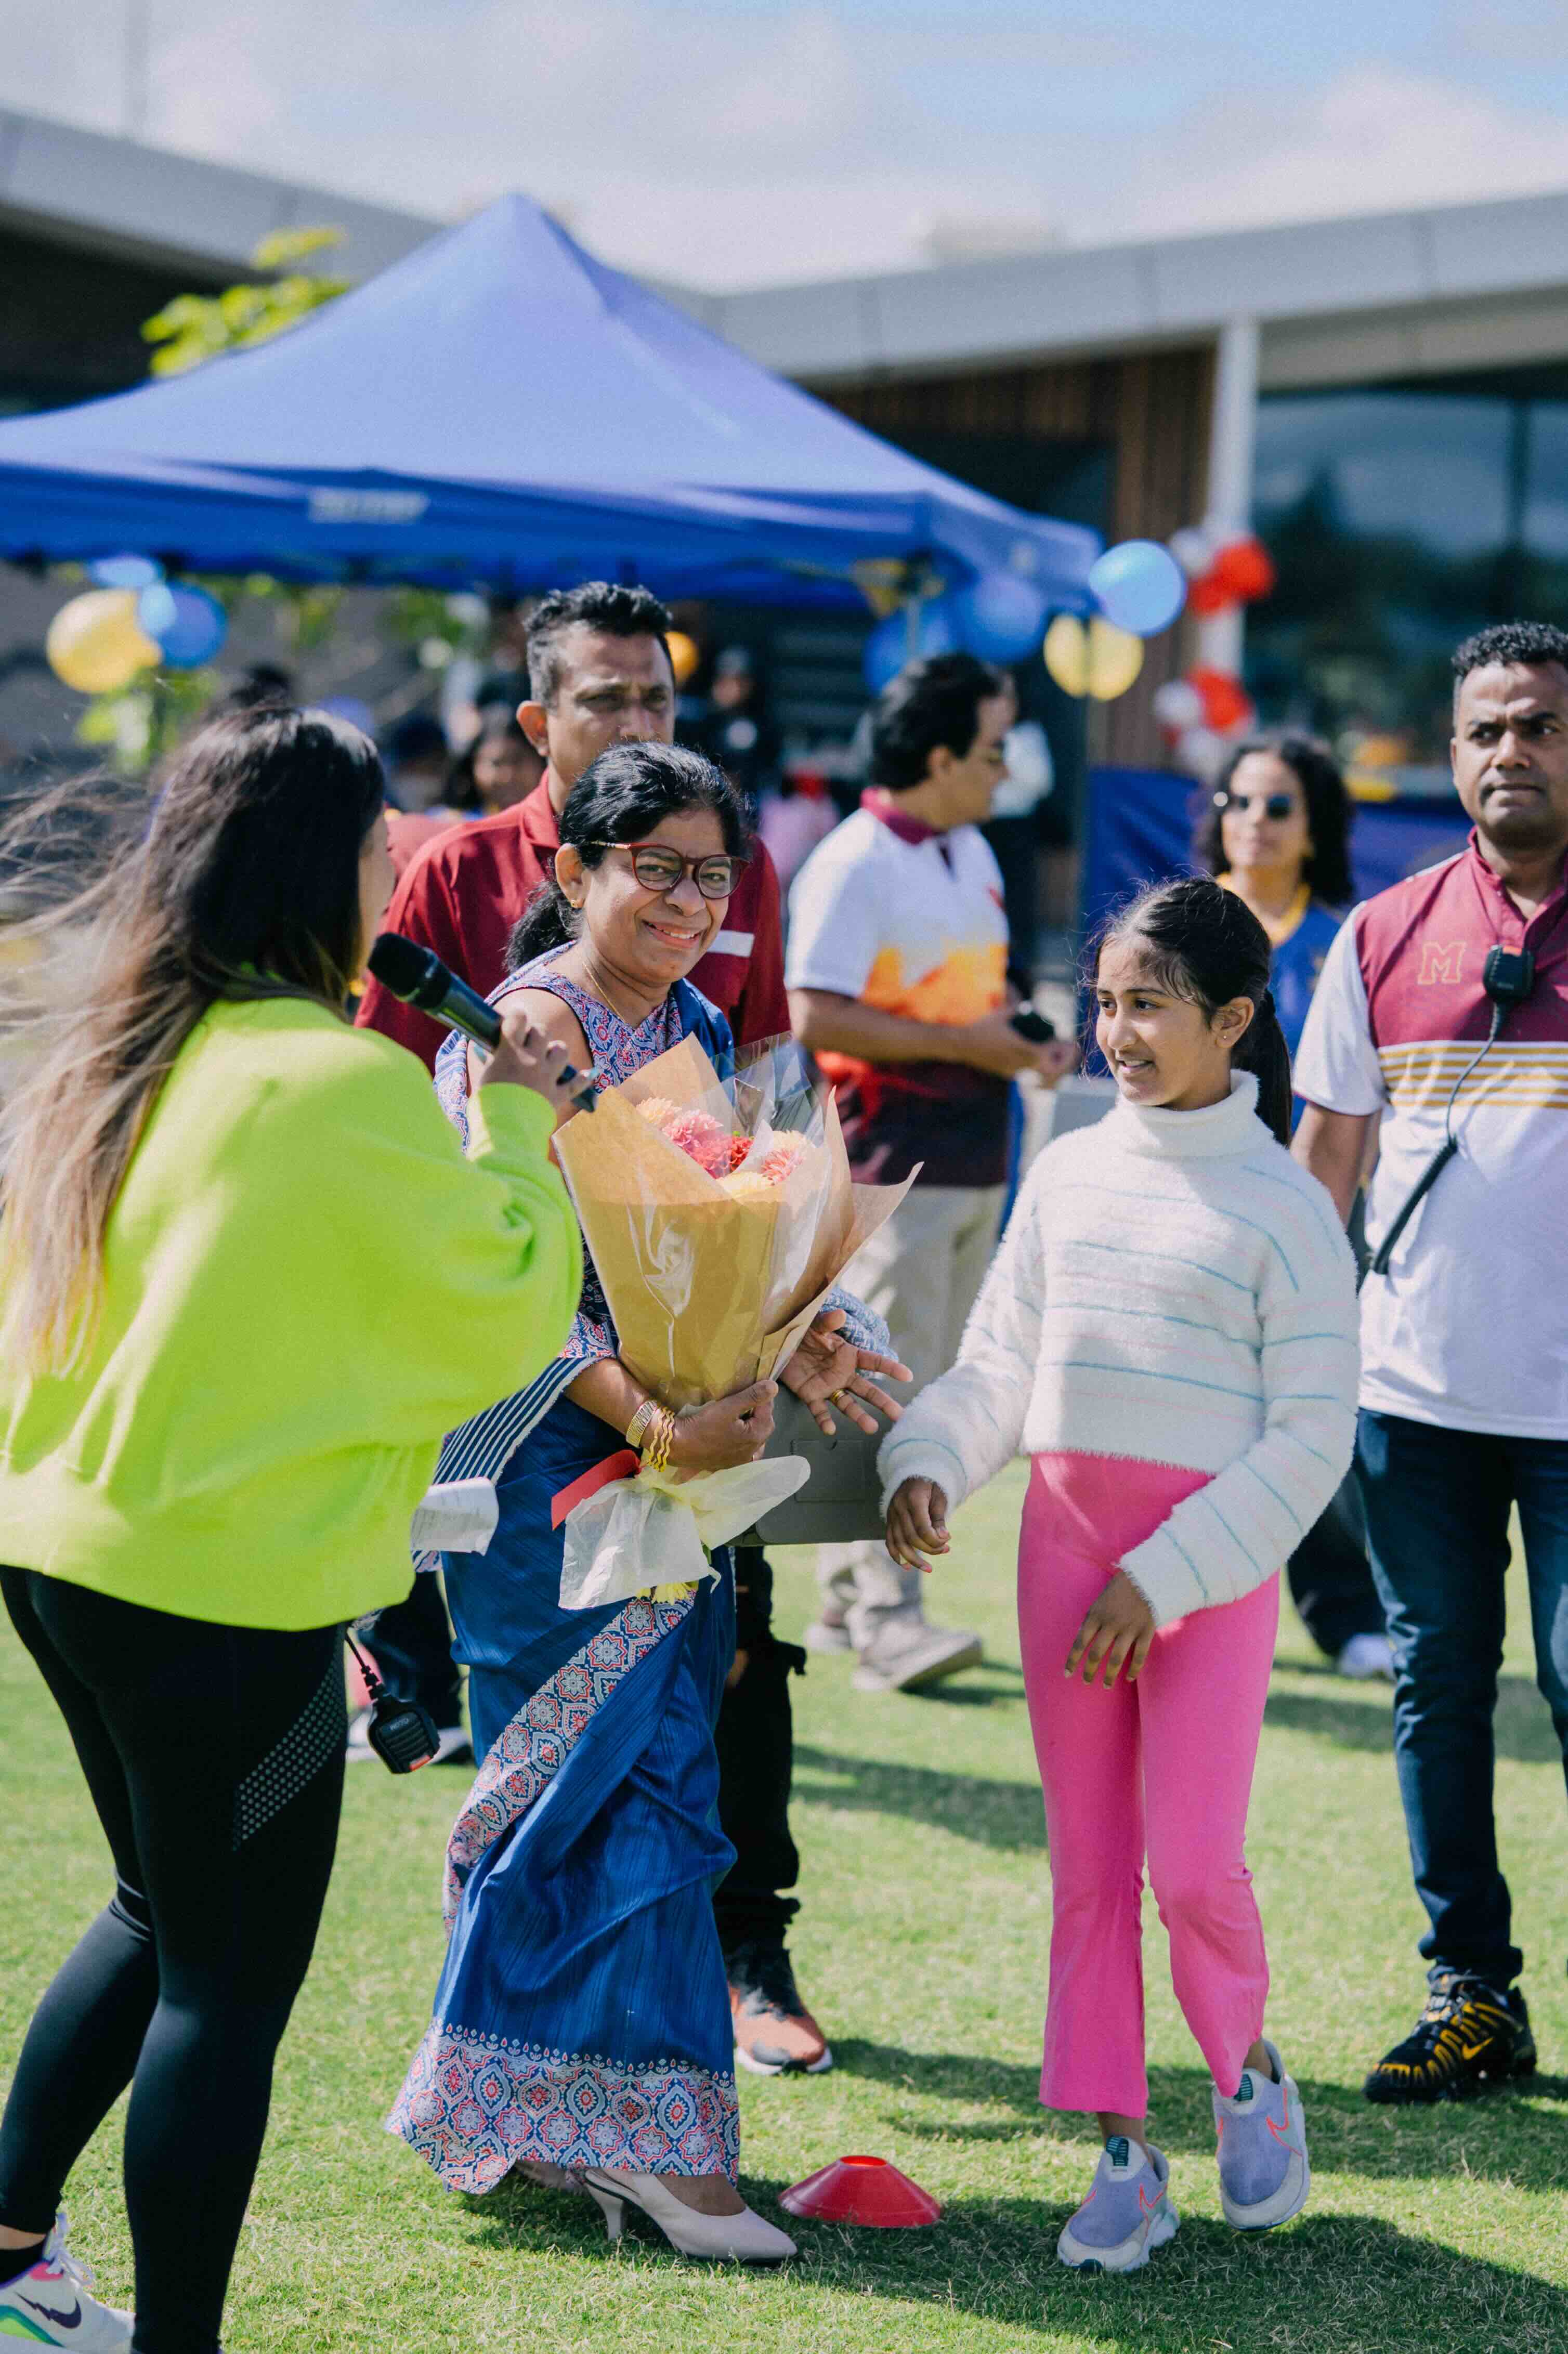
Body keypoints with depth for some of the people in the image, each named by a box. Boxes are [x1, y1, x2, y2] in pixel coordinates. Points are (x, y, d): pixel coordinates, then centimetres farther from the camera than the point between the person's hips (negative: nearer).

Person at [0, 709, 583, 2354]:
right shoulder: (345, 1088, -19)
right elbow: (507, 1314, -12)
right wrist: (517, 1122, 0)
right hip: (228, 1596, -8)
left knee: (162, 1914, 26)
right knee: (229, 1984, 4)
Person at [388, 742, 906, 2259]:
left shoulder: (694, 1029, 13)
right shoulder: (529, 1030, -13)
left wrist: (790, 1345, 1)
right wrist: (645, 1418, -28)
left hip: (677, 1444, 8)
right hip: (550, 1458, -8)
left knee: (583, 1790, 11)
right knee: (631, 1780, -8)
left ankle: (516, 2120, 20)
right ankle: (644, 2132, -1)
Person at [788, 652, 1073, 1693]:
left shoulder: (974, 853, 16)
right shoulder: (852, 865, -12)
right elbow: (816, 1017, -19)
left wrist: (1027, 1039, 8)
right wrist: (960, 1043, -19)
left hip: (973, 1166, 9)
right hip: (888, 1166, -9)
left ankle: (849, 1596, 17)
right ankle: (884, 1616, -9)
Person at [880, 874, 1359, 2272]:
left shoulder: (1280, 1205, -6)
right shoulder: (1069, 1173, 10)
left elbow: (1311, 1438, -8)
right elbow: (1000, 1360, 14)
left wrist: (1164, 1579, -14)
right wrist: (928, 1464, -6)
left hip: (1209, 1554, -5)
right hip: (1063, 1536, 5)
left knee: (1192, 1860, -8)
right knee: (1086, 1861, 6)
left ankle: (1247, 2073, 20)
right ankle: (1123, 2154, 15)